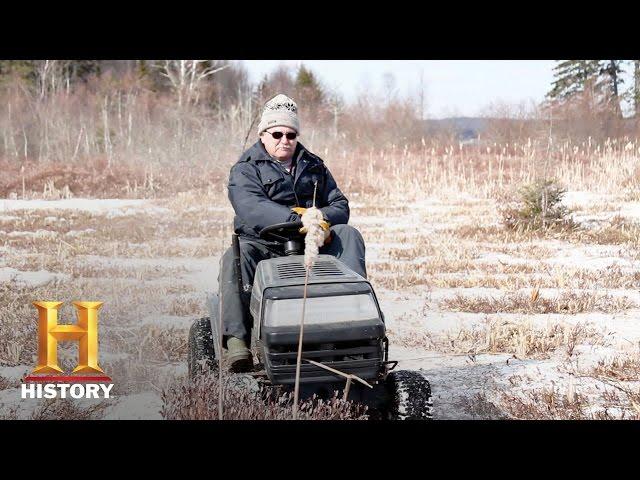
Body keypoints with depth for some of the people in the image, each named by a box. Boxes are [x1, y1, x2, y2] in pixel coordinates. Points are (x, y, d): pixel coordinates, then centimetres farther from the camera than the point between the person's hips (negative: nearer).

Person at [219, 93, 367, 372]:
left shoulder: (313, 167, 21)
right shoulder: (245, 170, 5)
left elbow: (340, 205, 12)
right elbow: (251, 208, -16)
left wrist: (320, 219, -15)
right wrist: (296, 219, -32)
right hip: (263, 245, -3)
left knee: (347, 234, -19)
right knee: (235, 259, -34)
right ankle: (236, 338, -43)